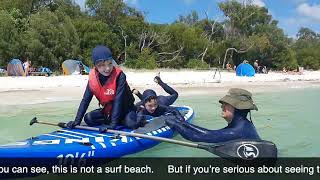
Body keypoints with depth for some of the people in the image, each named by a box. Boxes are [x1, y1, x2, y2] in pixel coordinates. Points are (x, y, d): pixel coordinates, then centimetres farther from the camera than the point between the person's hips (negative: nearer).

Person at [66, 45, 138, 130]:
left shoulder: (119, 75, -27)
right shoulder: (93, 77, -13)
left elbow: (118, 101, -31)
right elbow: (85, 100, -7)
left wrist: (113, 124, -36)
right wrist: (77, 121, -12)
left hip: (125, 109, -4)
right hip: (108, 110, 4)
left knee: (130, 123, -31)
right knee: (88, 118, -14)